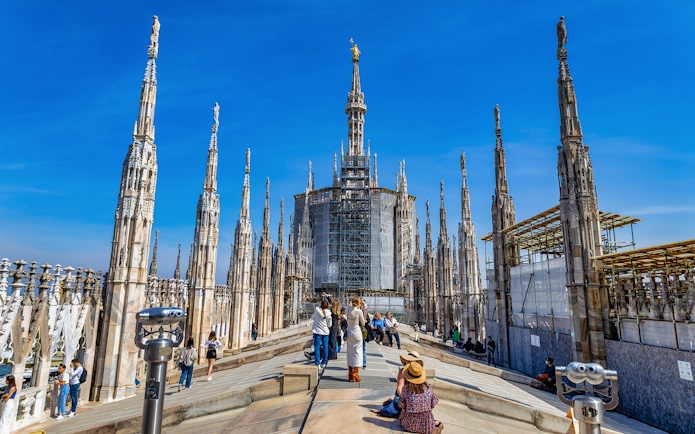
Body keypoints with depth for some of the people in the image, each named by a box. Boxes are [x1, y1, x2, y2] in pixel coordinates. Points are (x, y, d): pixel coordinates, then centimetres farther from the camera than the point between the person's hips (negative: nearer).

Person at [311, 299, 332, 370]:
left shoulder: (317, 310, -10)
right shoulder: (328, 313, -4)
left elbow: (312, 318, 7)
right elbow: (329, 325, 1)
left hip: (318, 331, -3)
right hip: (325, 332, 3)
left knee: (317, 348, 1)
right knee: (325, 348, 12)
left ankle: (318, 364, -3)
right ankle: (323, 363, 19)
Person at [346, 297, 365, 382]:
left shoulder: (349, 309, -2)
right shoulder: (359, 311, -13)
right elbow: (363, 323, -4)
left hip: (349, 332, 5)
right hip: (357, 332, -5)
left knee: (350, 353, 12)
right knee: (357, 353, 3)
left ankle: (350, 375, 18)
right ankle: (355, 375, 3)